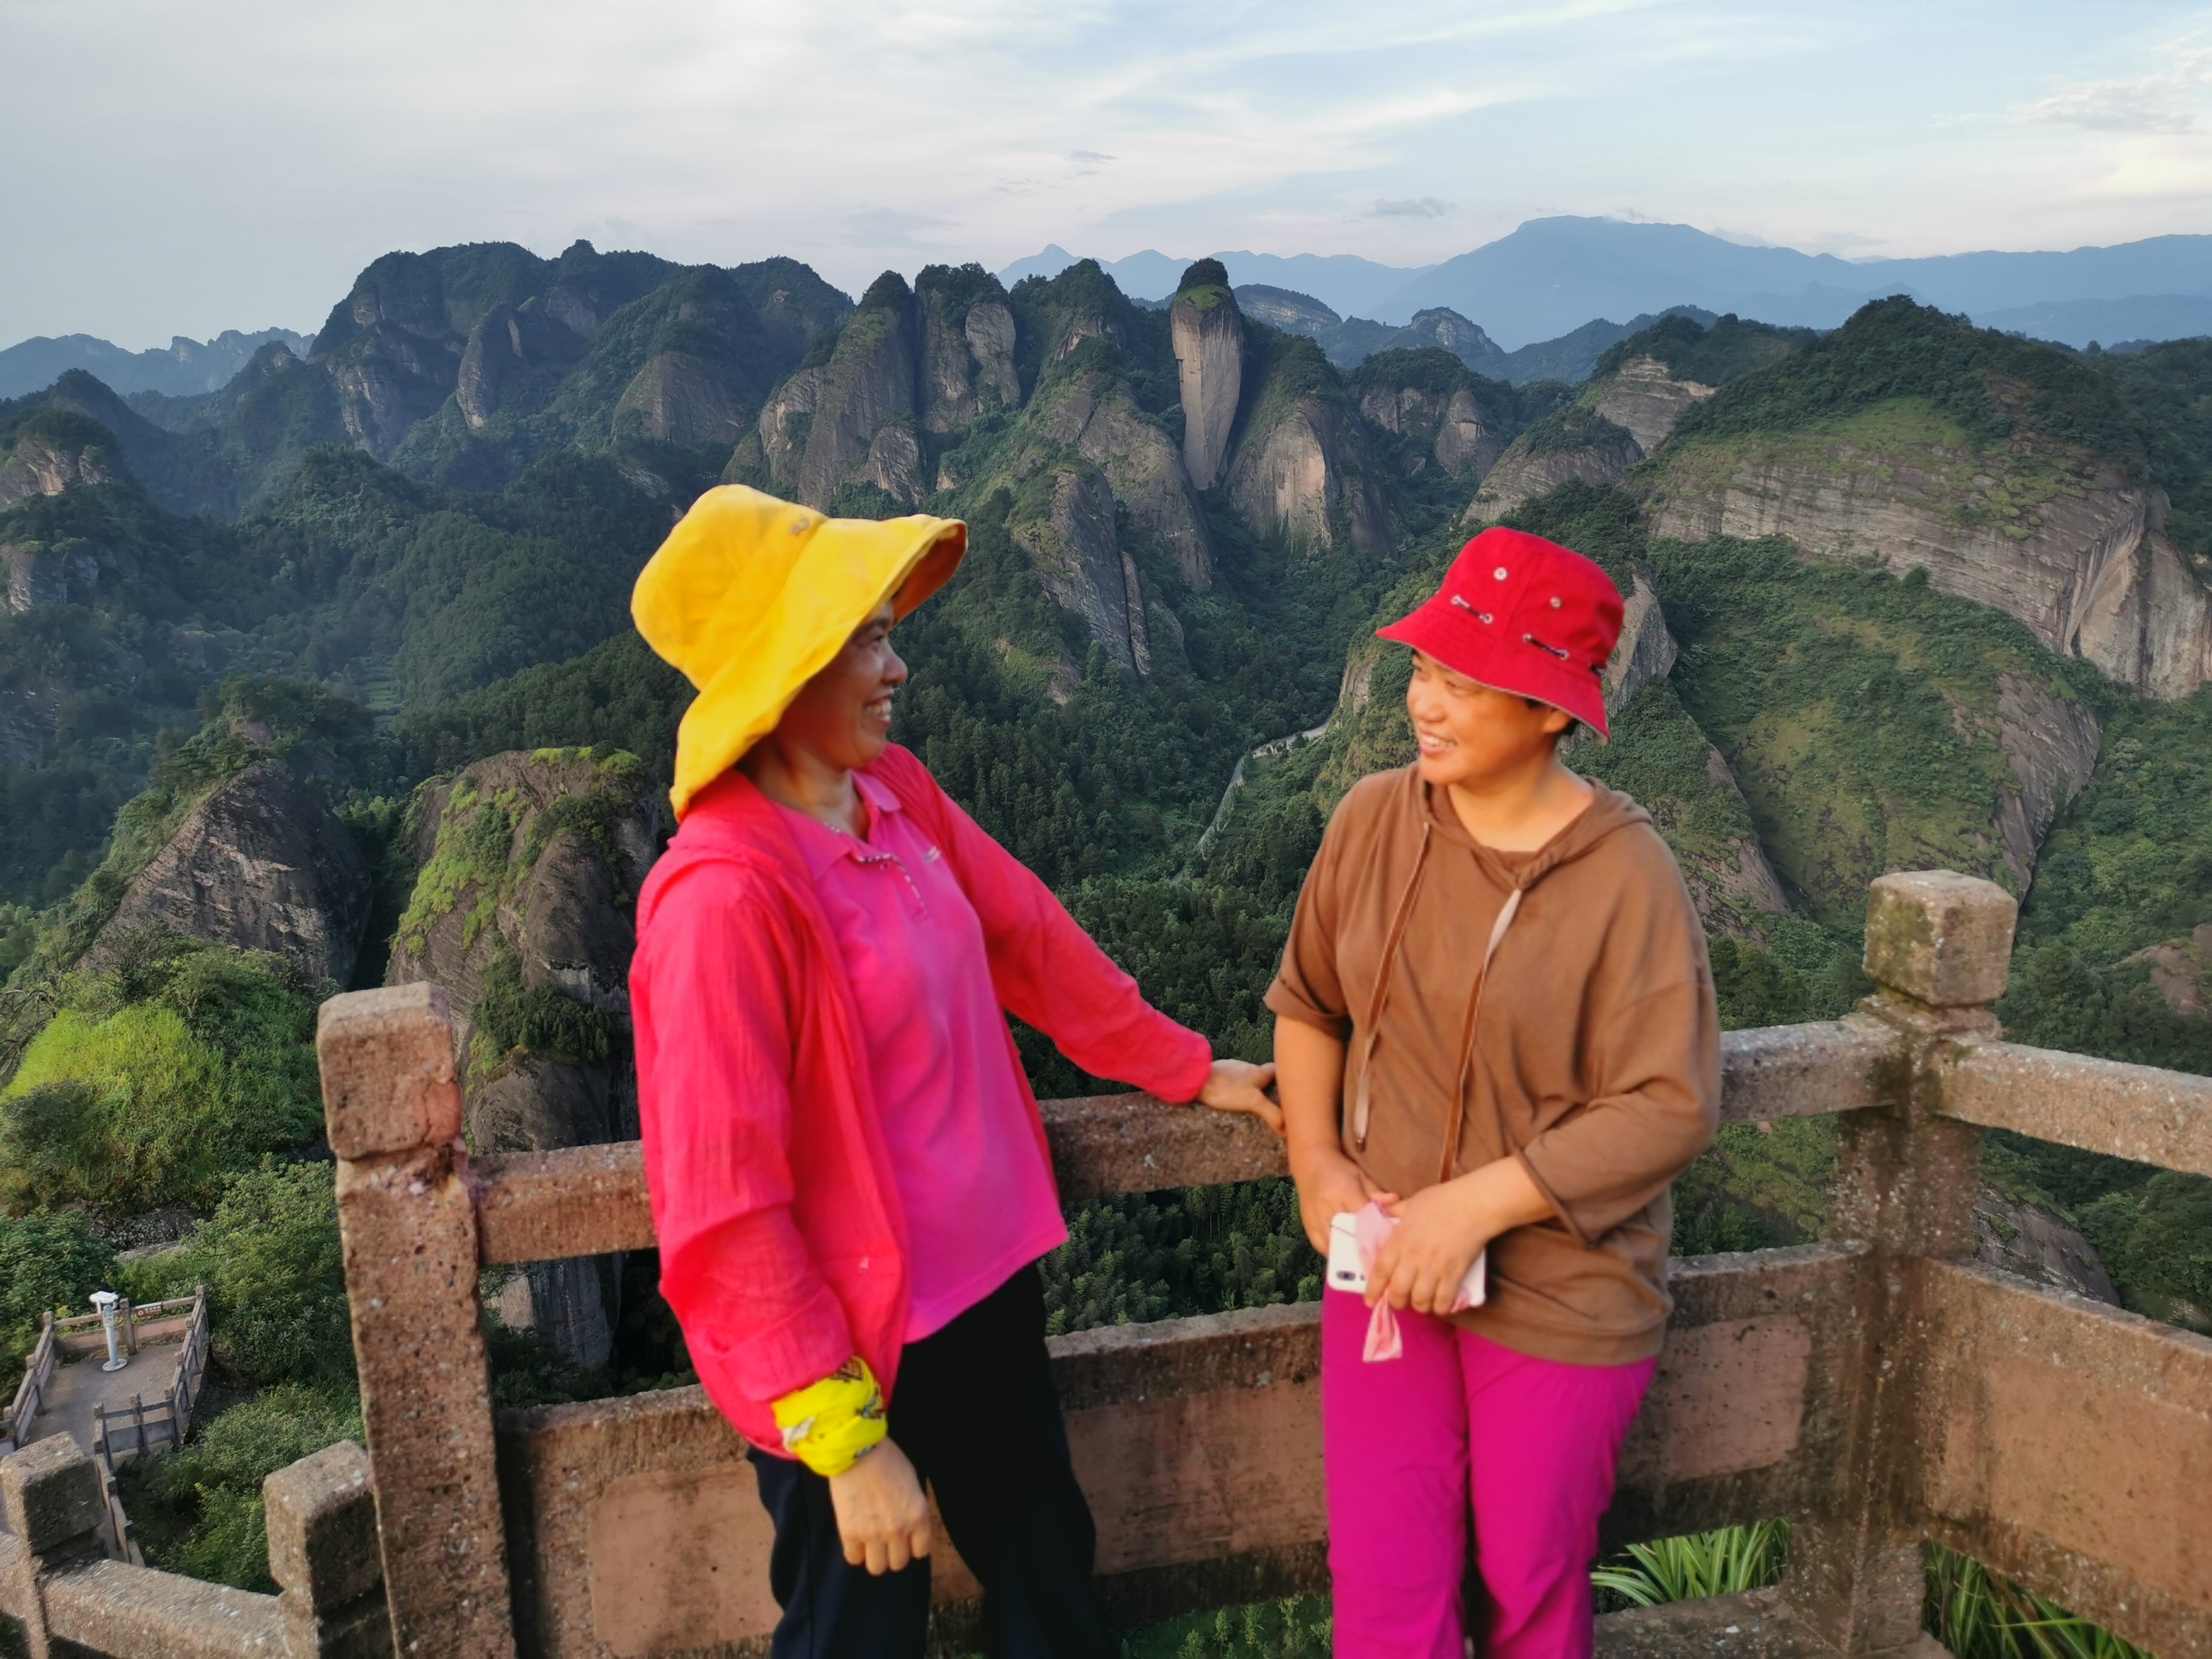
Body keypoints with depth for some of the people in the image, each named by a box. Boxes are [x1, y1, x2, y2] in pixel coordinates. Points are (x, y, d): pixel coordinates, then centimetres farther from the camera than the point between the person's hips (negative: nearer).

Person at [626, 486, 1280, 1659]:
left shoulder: (897, 793, -3)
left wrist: (1188, 1070, 16)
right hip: (852, 1343, -7)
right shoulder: (726, 894, -26)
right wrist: (843, 1434, -18)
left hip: (986, 1280, 7)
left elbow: (1031, 941, 9)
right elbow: (727, 1199, -24)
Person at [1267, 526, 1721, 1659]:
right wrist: (1317, 1162, -6)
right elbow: (1308, 998, 6)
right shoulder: (1374, 818, -6)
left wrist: (1474, 1204, -21)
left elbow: (1670, 1107, -17)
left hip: (1561, 1300, -3)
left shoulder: (1626, 877, -18)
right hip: (1388, 1264, 3)